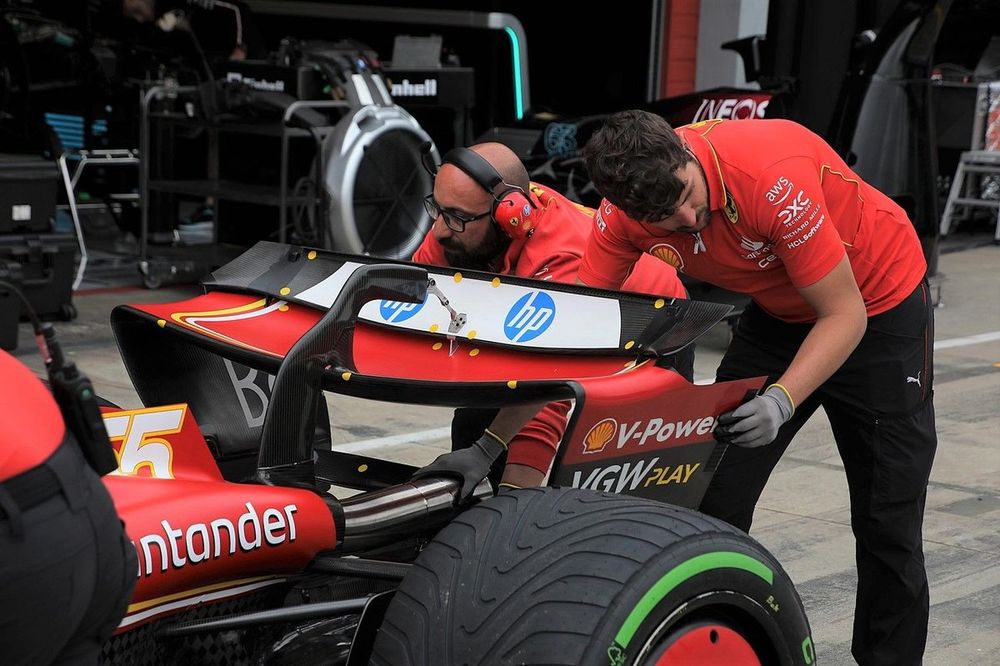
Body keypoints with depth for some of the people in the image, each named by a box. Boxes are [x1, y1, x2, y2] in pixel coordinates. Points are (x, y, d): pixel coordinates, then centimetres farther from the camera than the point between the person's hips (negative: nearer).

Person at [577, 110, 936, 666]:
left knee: (887, 515, 0)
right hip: (779, 312, 5)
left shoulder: (774, 178, -37)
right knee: (715, 493, -3)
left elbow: (844, 314, -29)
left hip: (878, 306, -5)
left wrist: (782, 401, -42)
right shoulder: (629, 205, -21)